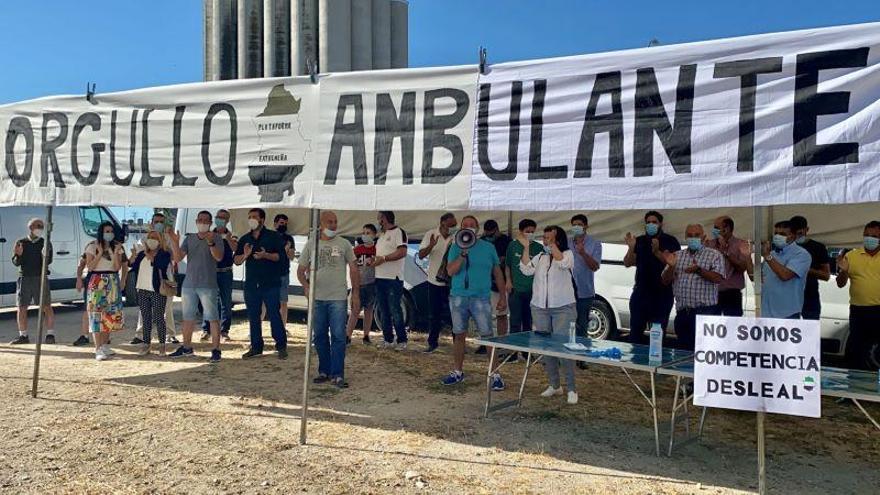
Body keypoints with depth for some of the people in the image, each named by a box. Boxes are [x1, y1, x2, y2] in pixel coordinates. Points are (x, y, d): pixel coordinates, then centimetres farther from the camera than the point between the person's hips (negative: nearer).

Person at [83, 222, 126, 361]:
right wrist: (100, 252, -16)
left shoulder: (117, 247, 8)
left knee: (110, 314, 7)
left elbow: (117, 267, 0)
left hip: (113, 283, 4)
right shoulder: (92, 246, -1)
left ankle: (105, 345, 21)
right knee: (96, 314, -8)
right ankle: (98, 350, -9)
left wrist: (116, 252, -12)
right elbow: (89, 266, -8)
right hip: (96, 282, -4)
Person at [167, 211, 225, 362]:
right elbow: (177, 258, 3)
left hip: (208, 285, -5)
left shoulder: (216, 237, -2)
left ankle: (215, 349, 0)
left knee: (213, 318, -5)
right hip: (188, 284, 5)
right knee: (188, 317, 15)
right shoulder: (189, 238, 10)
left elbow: (219, 257, -18)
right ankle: (186, 347, 27)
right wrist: (175, 242, -12)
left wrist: (210, 242, -33)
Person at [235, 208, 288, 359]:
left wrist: (265, 255, -22)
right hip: (251, 284, 5)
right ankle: (256, 346, 18)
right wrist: (245, 255, -9)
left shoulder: (273, 236, 0)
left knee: (274, 315, -5)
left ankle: (281, 345, 5)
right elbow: (237, 260, 12)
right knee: (253, 316, 9)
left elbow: (281, 256, -7)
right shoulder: (244, 239, 14)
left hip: (270, 283, -5)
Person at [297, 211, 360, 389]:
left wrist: (356, 292, 1)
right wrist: (306, 285, -8)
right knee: (320, 336, 10)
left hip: (338, 297, -2)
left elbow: (353, 269, 7)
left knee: (338, 337, -6)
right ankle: (324, 371, 23)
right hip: (317, 298, 2)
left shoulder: (344, 244, 4)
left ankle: (337, 375, -2)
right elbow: (301, 270, 11)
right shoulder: (311, 245, 7)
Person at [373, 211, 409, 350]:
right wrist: (373, 259, 7)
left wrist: (383, 258, -18)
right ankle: (388, 340, 16)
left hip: (393, 278, -9)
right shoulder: (382, 235, 22)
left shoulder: (398, 232, -6)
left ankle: (402, 341, 3)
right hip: (380, 278, 9)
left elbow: (402, 252, -17)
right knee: (383, 311, 10)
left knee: (395, 311, -6)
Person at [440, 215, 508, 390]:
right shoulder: (455, 248, 6)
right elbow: (450, 271, -6)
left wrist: (503, 297, 7)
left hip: (481, 298, -1)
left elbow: (497, 273, 10)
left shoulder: (488, 248, 6)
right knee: (459, 336, 10)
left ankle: (495, 374, 2)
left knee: (488, 336, -5)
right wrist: (463, 254, -18)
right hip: (458, 298, 1)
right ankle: (457, 371, 23)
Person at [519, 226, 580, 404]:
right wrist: (525, 247, -7)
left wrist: (552, 243, -20)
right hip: (540, 308, 5)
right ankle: (554, 385, 19)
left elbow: (562, 263, -22)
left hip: (563, 308, -4)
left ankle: (571, 388, 0)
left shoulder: (567, 254, 0)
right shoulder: (540, 256, 11)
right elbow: (527, 269, -3)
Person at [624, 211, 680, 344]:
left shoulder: (670, 241, 1)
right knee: (635, 330, 5)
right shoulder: (639, 241, 12)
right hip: (640, 292, 3)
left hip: (662, 294, -3)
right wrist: (631, 248, -8)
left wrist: (657, 252, -24)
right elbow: (627, 263, 8)